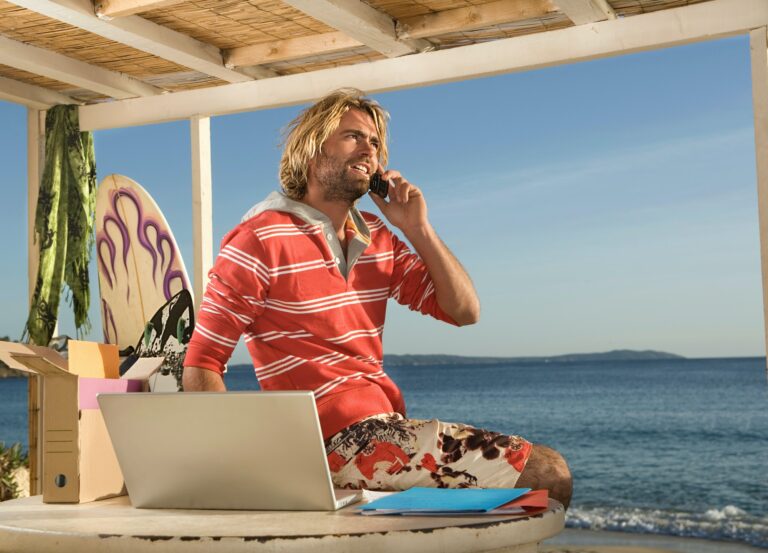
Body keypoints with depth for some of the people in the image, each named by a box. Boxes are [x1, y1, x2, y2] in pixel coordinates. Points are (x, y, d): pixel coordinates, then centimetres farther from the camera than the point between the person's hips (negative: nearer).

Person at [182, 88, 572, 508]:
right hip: (346, 441, -8)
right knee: (548, 474, -13)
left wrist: (417, 229, 1)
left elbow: (465, 311, 12)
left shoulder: (375, 237, 15)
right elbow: (201, 367, -9)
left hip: (390, 424, 8)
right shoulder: (262, 239, -7)